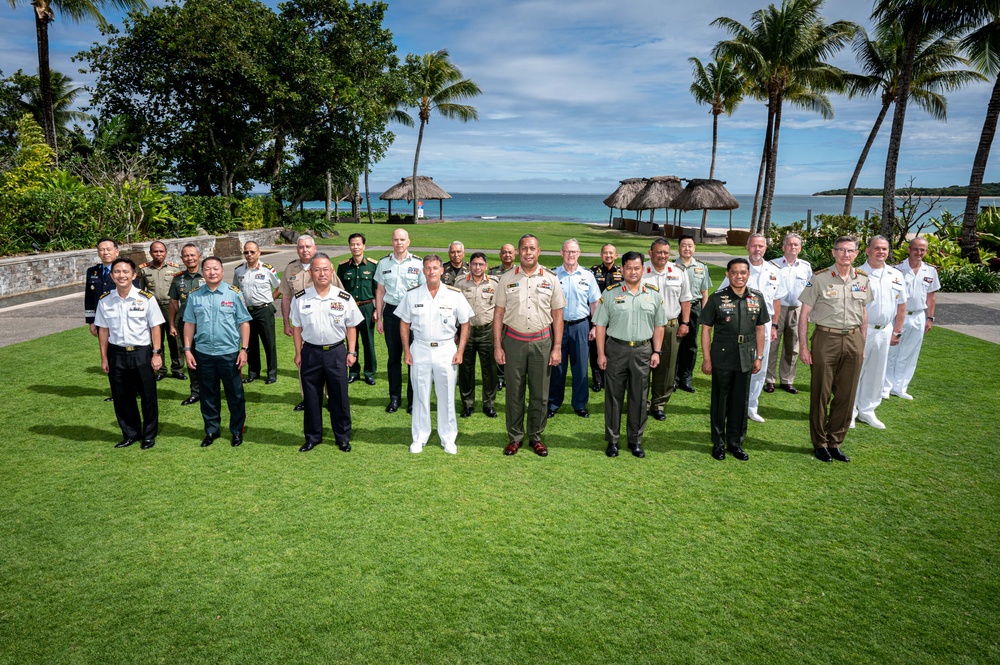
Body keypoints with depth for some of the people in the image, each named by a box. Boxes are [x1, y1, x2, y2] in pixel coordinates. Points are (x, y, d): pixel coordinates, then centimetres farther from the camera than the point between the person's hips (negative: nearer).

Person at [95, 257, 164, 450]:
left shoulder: (146, 298, -7)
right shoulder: (105, 301, 1)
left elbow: (155, 327, -3)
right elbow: (103, 330, 7)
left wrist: (156, 353, -6)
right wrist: (104, 358, 7)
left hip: (142, 353, -3)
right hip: (116, 353, 3)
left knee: (148, 396, 6)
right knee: (122, 397, 11)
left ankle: (149, 435, 23)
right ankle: (130, 434, 28)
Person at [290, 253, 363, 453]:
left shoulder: (344, 298, -4)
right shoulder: (300, 298, -2)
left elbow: (351, 327, 4)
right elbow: (297, 328, 5)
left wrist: (351, 352, 0)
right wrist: (298, 353, 4)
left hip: (336, 352, -1)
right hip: (311, 352, 1)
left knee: (339, 397, 8)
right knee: (311, 398, 11)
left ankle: (343, 438, 24)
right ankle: (313, 437, 28)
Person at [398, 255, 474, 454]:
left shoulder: (454, 295, -4)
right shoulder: (412, 295, -1)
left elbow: (465, 324, 2)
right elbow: (404, 323, 6)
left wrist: (460, 351, -4)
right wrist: (406, 350, 0)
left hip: (446, 350, -1)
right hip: (420, 350, 1)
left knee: (447, 395, 6)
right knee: (420, 395, 9)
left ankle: (448, 438, 21)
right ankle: (419, 437, 23)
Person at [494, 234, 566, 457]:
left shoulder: (550, 279, 3)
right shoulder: (507, 278, 3)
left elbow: (557, 315, 4)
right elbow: (498, 313, 4)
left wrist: (557, 348, -1)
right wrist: (497, 346, -1)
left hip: (542, 341, 0)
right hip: (513, 340, 0)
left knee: (540, 394, 8)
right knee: (514, 392, 7)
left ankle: (535, 436, 22)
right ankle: (514, 437, 20)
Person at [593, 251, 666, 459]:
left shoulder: (653, 294, 6)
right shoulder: (610, 293, -1)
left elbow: (658, 325, 10)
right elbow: (600, 325, -1)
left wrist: (656, 352, 3)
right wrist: (601, 354, -5)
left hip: (643, 351, 2)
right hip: (615, 350, -1)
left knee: (639, 398, 8)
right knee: (613, 396, 6)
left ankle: (635, 440, 22)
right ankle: (612, 440, 18)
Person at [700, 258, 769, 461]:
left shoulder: (757, 298, 5)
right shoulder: (717, 298, -6)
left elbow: (760, 329, 11)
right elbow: (706, 329, -4)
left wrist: (759, 357, 7)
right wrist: (706, 359, -7)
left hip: (746, 358, 3)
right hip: (722, 357, -3)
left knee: (741, 401, 11)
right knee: (720, 400, 7)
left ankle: (735, 442, 24)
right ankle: (718, 443, 20)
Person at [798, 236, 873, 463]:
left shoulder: (863, 279, 7)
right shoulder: (819, 278, -5)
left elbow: (864, 314, 15)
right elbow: (804, 314, -5)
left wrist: (862, 344, 11)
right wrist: (803, 346, -9)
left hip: (853, 341, 4)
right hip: (826, 339, -4)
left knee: (846, 395, 8)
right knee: (821, 393, 3)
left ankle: (835, 443, 22)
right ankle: (819, 443, 17)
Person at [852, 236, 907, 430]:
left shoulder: (896, 276, 8)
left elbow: (901, 306, 12)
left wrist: (896, 332, 8)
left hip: (884, 332, 5)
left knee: (876, 373, 11)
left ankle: (867, 411, 23)